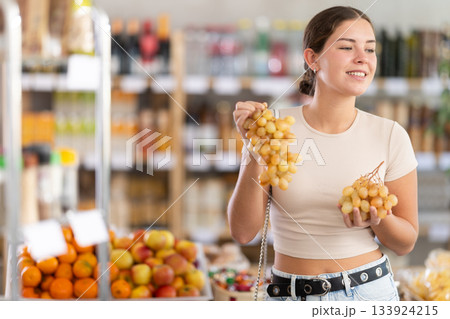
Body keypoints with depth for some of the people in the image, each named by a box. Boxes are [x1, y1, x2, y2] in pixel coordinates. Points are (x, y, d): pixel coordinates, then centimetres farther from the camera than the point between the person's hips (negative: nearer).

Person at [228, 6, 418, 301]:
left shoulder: (390, 135, -7)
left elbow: (405, 243, 1)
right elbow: (244, 231, -11)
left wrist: (378, 218, -19)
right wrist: (255, 153, -21)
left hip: (369, 289, 0)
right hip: (290, 295, 0)